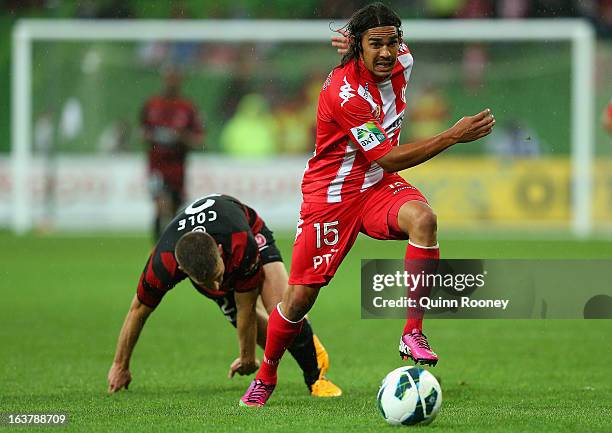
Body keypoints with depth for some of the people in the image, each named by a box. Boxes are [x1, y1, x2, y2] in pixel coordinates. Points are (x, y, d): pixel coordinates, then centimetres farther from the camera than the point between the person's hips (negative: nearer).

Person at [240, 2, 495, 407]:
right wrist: (453, 136, -31)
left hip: (379, 185, 5)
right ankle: (265, 377, 26)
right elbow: (388, 159, -28)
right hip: (330, 193, -5)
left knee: (423, 218, -31)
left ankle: (413, 334, -28)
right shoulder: (344, 91, -28)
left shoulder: (401, 60, -7)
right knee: (299, 299, -1)